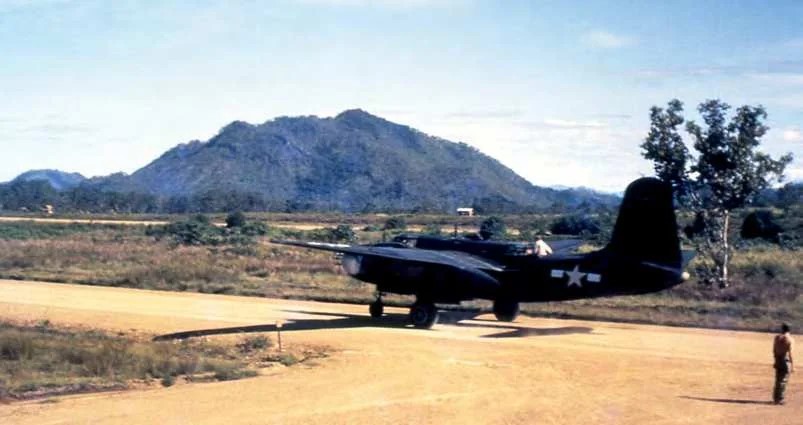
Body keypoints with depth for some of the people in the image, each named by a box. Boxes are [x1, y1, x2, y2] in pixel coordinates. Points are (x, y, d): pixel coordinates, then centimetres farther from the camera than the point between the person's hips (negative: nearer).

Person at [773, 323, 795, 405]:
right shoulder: (790, 339, -12)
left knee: (778, 380, 16)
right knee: (783, 381, -1)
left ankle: (776, 398, 21)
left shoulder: (777, 337, 4)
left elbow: (774, 350, 8)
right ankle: (780, 399, -1)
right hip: (786, 361, -5)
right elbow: (790, 353, -17)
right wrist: (792, 365, -13)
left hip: (778, 361, 5)